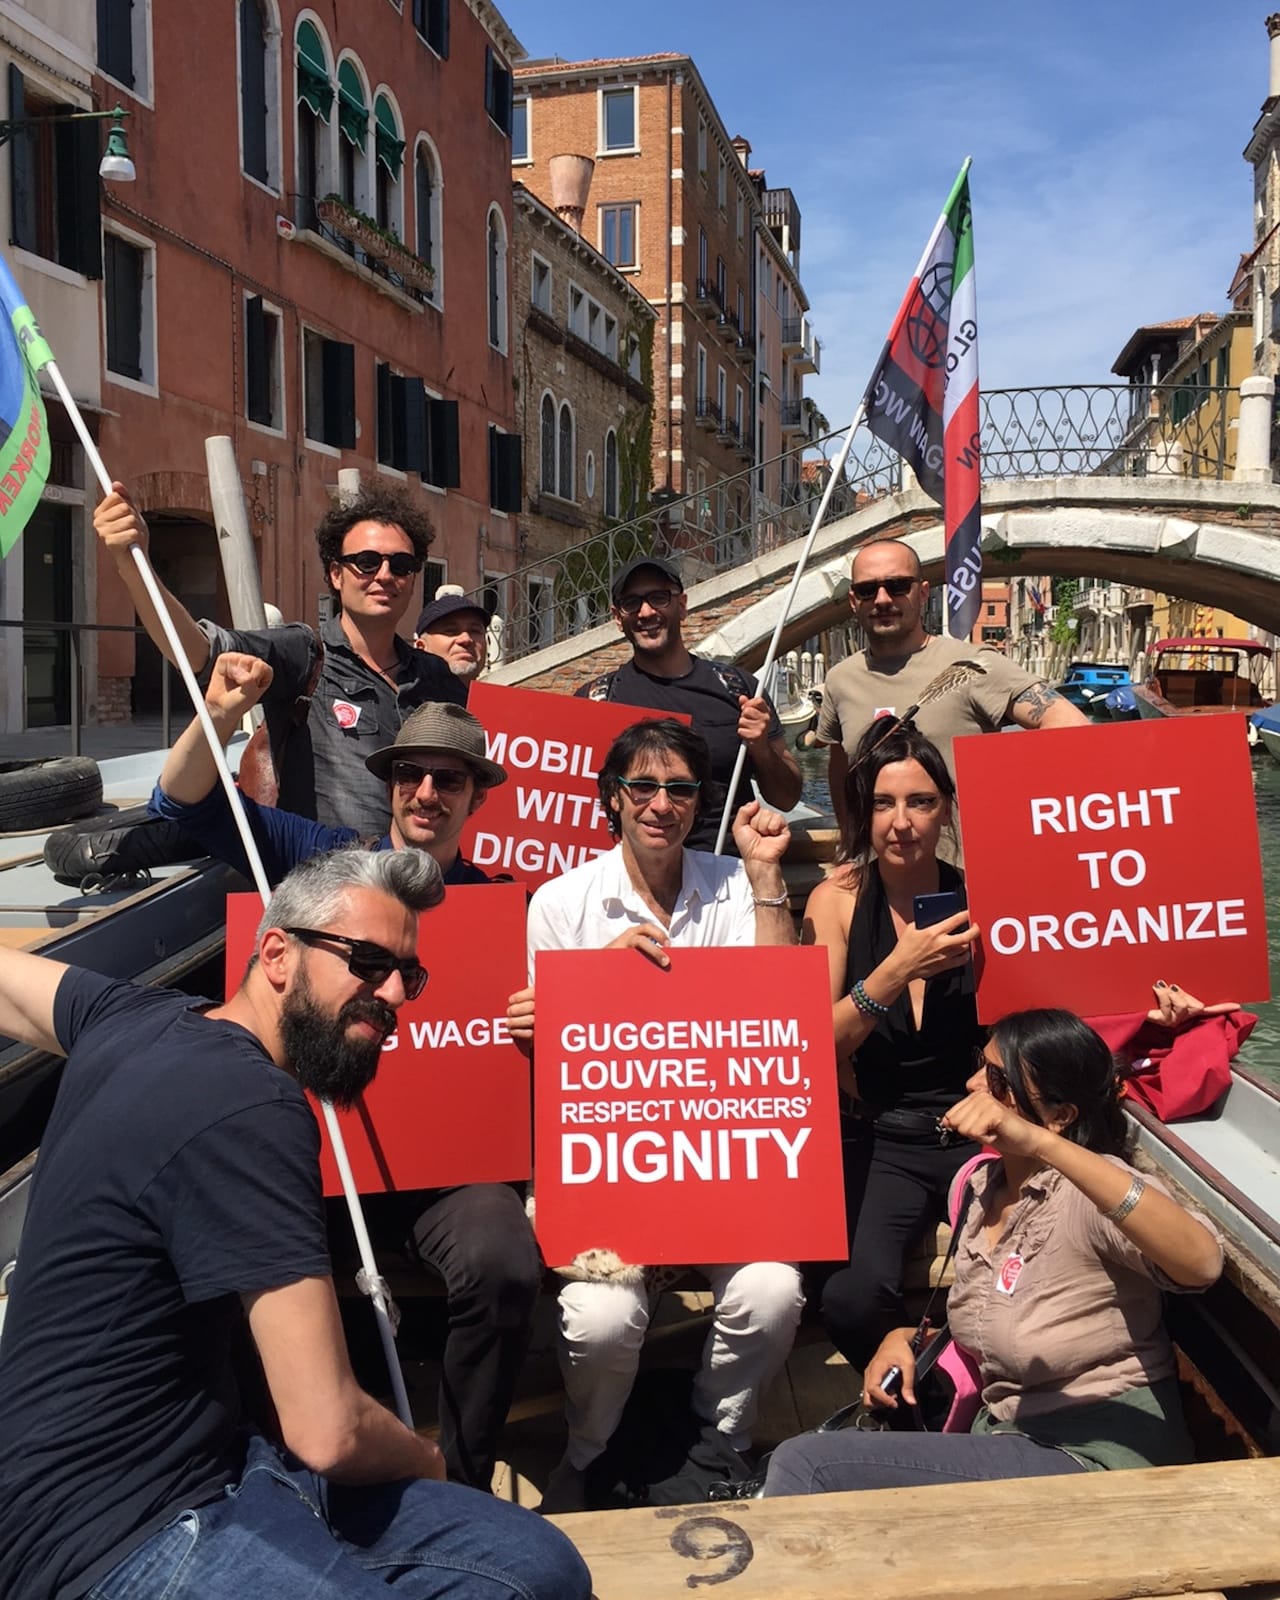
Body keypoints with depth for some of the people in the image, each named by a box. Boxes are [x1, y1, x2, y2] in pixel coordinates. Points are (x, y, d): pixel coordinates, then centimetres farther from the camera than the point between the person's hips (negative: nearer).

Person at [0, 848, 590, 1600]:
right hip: (122, 1533, -9)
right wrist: (427, 1459, -2)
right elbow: (328, 1432, -23)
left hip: (217, 1454, 9)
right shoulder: (248, 1111, -23)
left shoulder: (136, 1018, 5)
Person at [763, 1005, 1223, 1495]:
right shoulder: (975, 1184, 6)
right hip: (1008, 1437, 7)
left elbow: (1201, 1262, -38)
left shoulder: (1086, 1190, -16)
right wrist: (908, 1338, 1)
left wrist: (1043, 1144, -43)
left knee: (806, 1465, -18)